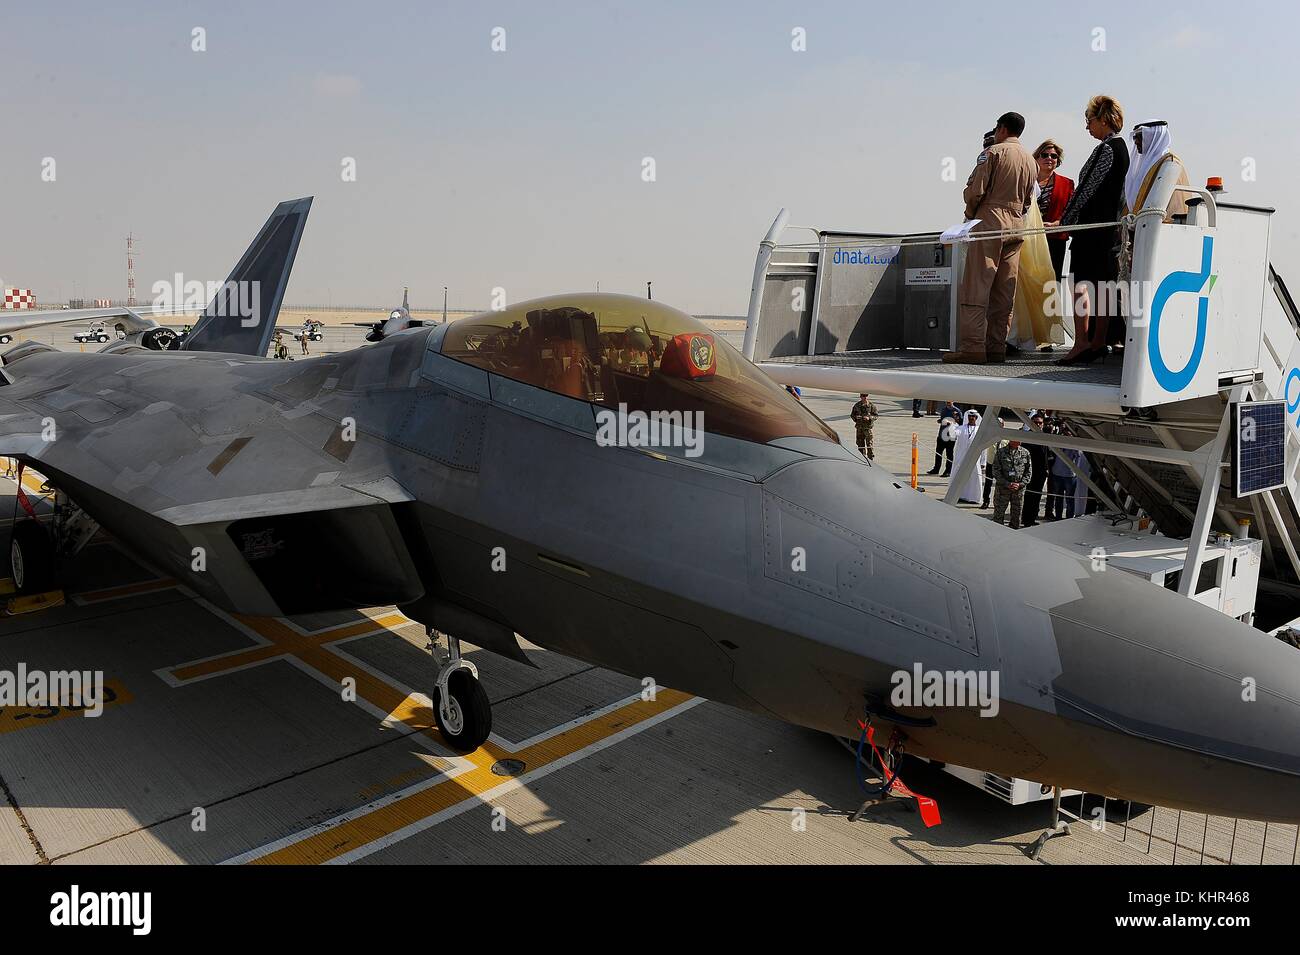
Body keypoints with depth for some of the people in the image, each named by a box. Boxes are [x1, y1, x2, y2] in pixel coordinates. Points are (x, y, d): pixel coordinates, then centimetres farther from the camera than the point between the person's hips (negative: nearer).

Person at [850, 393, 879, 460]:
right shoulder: (857, 405, 4)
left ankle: (871, 458, 0)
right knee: (860, 442, 8)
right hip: (859, 426, 3)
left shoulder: (871, 406, -4)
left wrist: (869, 418, -18)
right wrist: (856, 417, -10)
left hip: (868, 426, -3)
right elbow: (852, 415, 12)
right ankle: (862, 457, 21)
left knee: (870, 443, -6)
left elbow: (877, 415, -1)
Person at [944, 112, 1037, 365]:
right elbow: (1028, 200, 21)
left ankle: (972, 347, -17)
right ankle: (996, 347, 4)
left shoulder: (993, 152, -2)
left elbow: (975, 190, -9)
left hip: (989, 221, -7)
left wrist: (970, 214, 7)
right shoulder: (1029, 161, 19)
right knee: (1004, 292, 5)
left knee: (975, 287, -10)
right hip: (1017, 225, 7)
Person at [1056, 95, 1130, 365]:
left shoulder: (1105, 149, -11)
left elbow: (1087, 188, -14)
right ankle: (1098, 343, 11)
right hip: (1111, 224, 10)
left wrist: (1066, 220, -8)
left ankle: (1081, 342, -18)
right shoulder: (1121, 147, 18)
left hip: (1092, 224, -10)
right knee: (1103, 285, 8)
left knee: (1080, 283, -12)